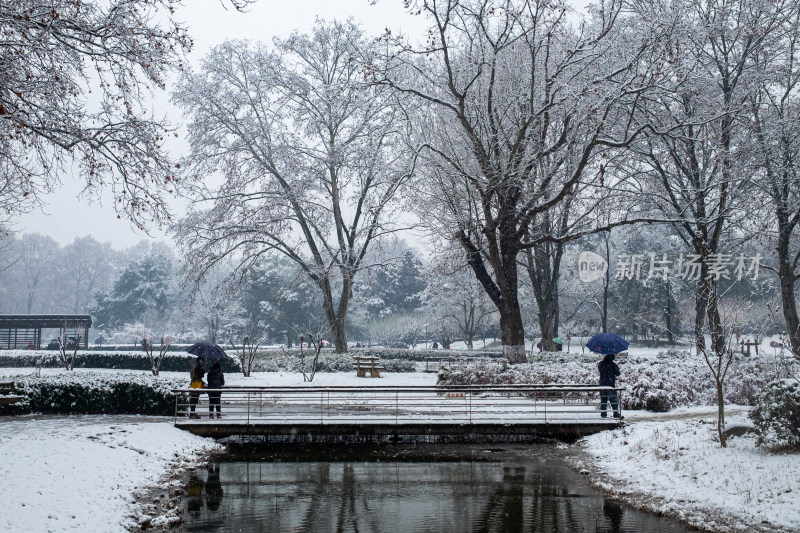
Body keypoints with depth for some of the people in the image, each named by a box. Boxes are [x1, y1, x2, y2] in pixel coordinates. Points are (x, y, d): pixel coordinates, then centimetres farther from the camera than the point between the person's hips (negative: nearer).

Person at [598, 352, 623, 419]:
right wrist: (617, 368, 13)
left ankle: (603, 414, 11)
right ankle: (616, 414, -5)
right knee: (614, 400, 0)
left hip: (602, 384, 4)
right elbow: (617, 373, -5)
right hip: (611, 384, -4)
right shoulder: (613, 364, -10)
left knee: (603, 399, 12)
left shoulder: (600, 364, 3)